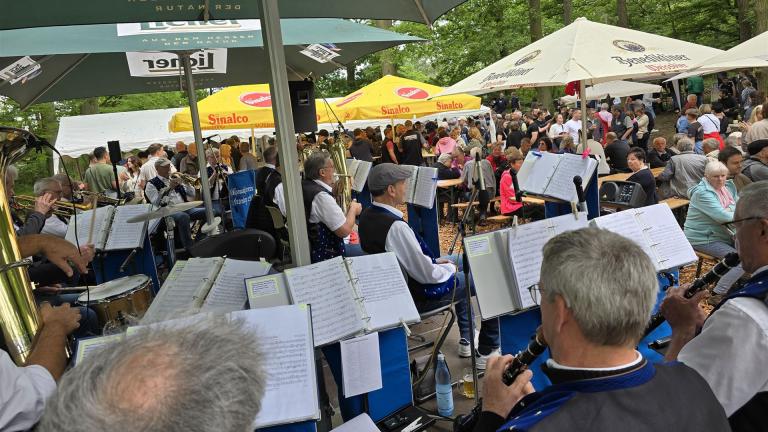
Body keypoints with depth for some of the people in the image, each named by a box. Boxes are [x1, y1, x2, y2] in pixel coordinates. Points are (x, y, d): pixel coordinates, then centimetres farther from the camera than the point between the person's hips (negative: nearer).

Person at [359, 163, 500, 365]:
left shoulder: (367, 216, -3)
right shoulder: (396, 227, -31)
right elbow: (427, 275, -26)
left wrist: (435, 260, 7)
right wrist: (450, 268, -7)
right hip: (416, 297, -9)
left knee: (457, 261, 28)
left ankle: (466, 339, 36)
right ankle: (487, 351, 19)